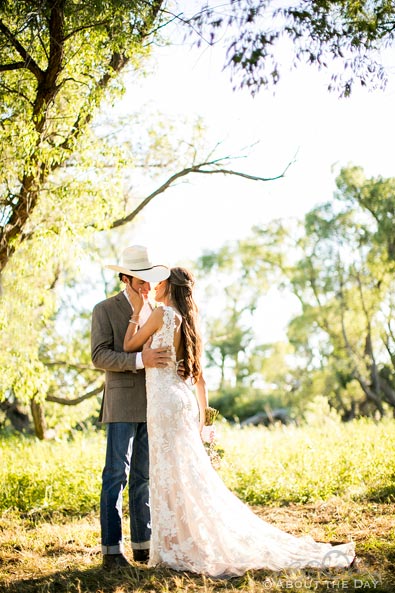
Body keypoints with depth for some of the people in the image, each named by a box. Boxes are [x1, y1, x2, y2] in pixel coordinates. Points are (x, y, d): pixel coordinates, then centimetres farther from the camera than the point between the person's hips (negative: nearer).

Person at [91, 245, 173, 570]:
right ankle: (112, 549, -1)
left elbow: (167, 350, 18)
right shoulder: (105, 310, -2)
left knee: (145, 476, 9)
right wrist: (140, 360, -25)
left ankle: (143, 544, 15)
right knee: (116, 474, -5)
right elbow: (100, 356, -12)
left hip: (154, 404, 5)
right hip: (123, 403, -5)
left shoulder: (157, 310, 15)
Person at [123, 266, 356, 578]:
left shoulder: (162, 313, -9)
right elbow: (200, 379, 17)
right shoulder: (187, 322, 16)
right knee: (189, 475, 11)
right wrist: (200, 419, 21)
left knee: (173, 475, -4)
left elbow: (129, 346, 0)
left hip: (165, 402, -8)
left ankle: (183, 550, 1)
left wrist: (137, 310, 8)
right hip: (183, 401, 8)